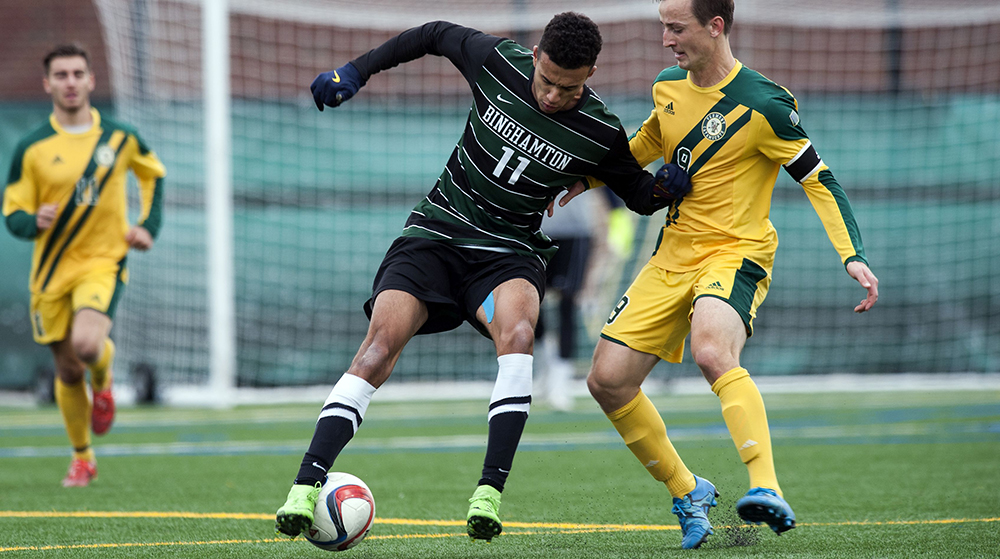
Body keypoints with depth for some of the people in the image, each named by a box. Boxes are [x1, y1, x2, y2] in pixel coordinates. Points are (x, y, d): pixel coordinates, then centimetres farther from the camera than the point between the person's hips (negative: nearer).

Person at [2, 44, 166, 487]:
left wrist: (148, 226, 7)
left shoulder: (120, 138, 0)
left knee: (87, 345, -28)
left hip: (103, 262, -1)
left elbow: (153, 175, 20)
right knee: (68, 372, 6)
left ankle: (103, 382, 9)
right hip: (52, 270, 1)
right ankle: (82, 459, 27)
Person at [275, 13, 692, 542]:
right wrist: (356, 70, 10)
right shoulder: (497, 61, -10)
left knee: (517, 333, -34)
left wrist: (665, 186, -15)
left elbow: (638, 194, 8)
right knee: (382, 339, -22)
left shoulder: (600, 133, -10)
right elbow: (435, 34, 10)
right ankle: (306, 486, -25)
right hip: (435, 234, 1)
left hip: (509, 253, -1)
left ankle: (489, 492, -32)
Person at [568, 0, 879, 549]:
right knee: (607, 379, -2)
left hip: (736, 252, -7)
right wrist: (583, 177, 22)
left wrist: (852, 255, -23)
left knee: (712, 353, -37)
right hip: (673, 256, 7)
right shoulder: (668, 88, 6)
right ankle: (687, 493, 17)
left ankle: (768, 490, -44)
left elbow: (818, 180, -12)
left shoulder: (762, 105, -15)